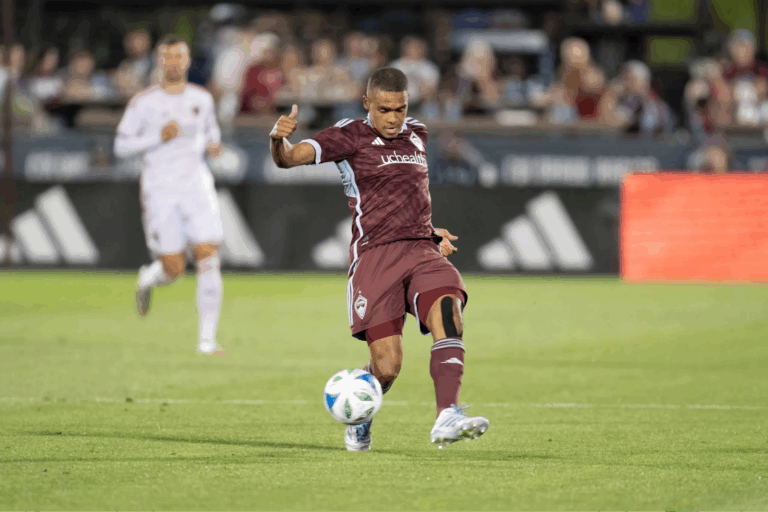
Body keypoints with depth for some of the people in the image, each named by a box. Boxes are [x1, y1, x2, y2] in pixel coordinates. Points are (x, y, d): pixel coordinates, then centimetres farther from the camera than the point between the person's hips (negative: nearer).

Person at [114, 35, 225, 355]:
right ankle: (147, 280, 36)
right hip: (160, 189, -3)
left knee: (209, 260, -12)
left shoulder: (202, 98, 7)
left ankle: (207, 338, -8)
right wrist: (158, 137, -17)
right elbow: (121, 146, -3)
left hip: (196, 185, 3)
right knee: (174, 269, -3)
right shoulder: (143, 102, -4)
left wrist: (214, 145, 2)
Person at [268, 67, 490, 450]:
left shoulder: (416, 134, 19)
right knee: (387, 366, -11)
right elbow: (289, 157, -13)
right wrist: (279, 139, -36)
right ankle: (359, 422, 24)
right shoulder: (350, 137, 0)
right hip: (374, 256, -4)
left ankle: (446, 418, -37)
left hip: (421, 251, 4)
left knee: (448, 311, -28)